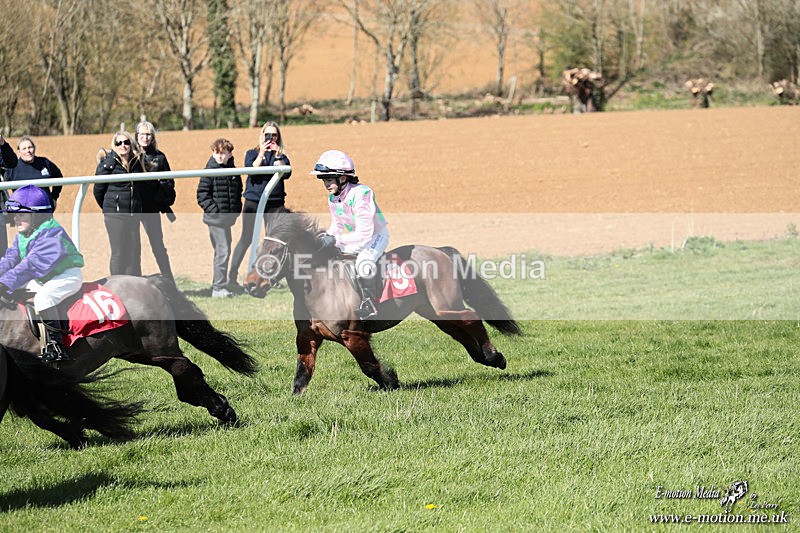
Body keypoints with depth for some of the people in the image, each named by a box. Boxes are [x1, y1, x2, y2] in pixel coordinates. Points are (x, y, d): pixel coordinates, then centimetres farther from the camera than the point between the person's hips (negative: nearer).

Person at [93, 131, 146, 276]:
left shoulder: (137, 162, 8)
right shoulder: (108, 163, -7)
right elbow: (98, 190, 1)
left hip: (134, 215, 5)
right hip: (115, 215, -5)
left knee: (134, 253, 6)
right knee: (118, 253, -5)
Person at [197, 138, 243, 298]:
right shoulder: (210, 172, -8)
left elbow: (238, 192, 22)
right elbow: (202, 195, -10)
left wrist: (237, 210, 9)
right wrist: (215, 210, -16)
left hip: (228, 219, 7)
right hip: (215, 219, -7)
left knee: (224, 251, 12)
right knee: (222, 252, -11)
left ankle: (219, 285, 21)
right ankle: (219, 288, -9)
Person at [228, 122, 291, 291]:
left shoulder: (281, 156, 12)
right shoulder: (252, 153, 8)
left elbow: (286, 174, -5)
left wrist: (278, 155, -13)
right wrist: (262, 154, -16)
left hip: (275, 203, 3)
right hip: (253, 202, -3)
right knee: (246, 239, -8)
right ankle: (232, 277, -8)